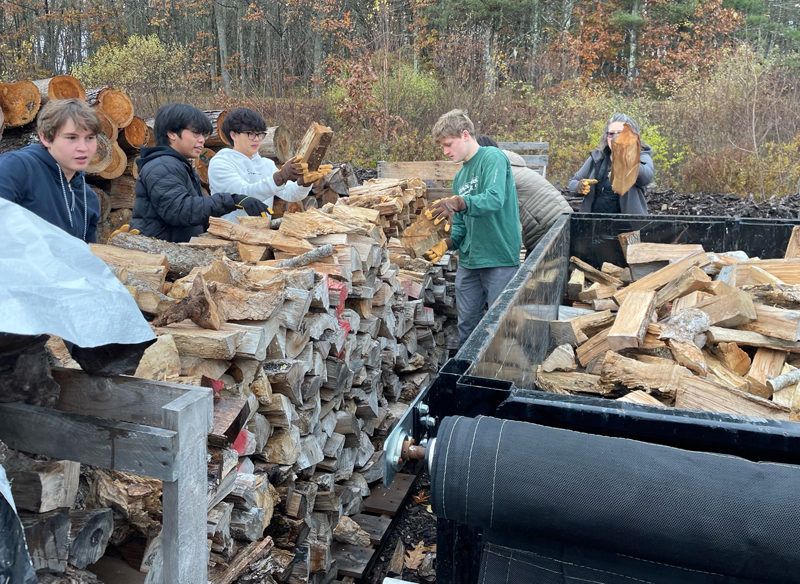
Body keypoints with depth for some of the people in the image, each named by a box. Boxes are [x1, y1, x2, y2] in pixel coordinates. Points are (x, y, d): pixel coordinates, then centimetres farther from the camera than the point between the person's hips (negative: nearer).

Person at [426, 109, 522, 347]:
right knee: (466, 324, 14)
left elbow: (495, 198, -26)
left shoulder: (493, 157, -8)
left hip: (500, 259, -8)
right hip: (468, 261, 8)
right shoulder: (460, 177, 16)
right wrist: (446, 243, -1)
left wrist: (458, 202, -40)